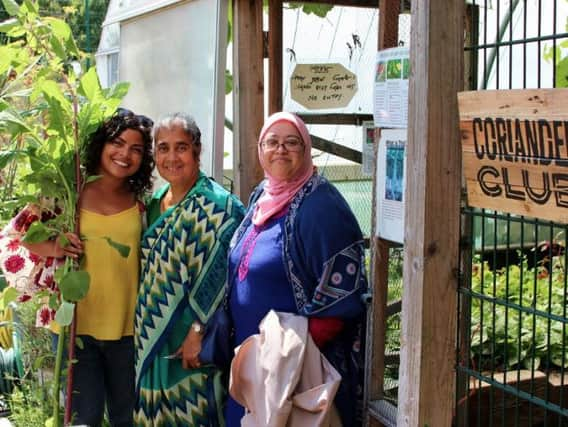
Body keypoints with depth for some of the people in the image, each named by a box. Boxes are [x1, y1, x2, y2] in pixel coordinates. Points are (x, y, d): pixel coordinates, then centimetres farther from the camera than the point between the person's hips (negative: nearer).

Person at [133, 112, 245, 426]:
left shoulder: (216, 206, -12)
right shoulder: (155, 203, 11)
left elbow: (220, 276, -18)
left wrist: (199, 332, -21)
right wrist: (145, 335, 13)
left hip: (192, 343, -7)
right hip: (152, 340, 7)